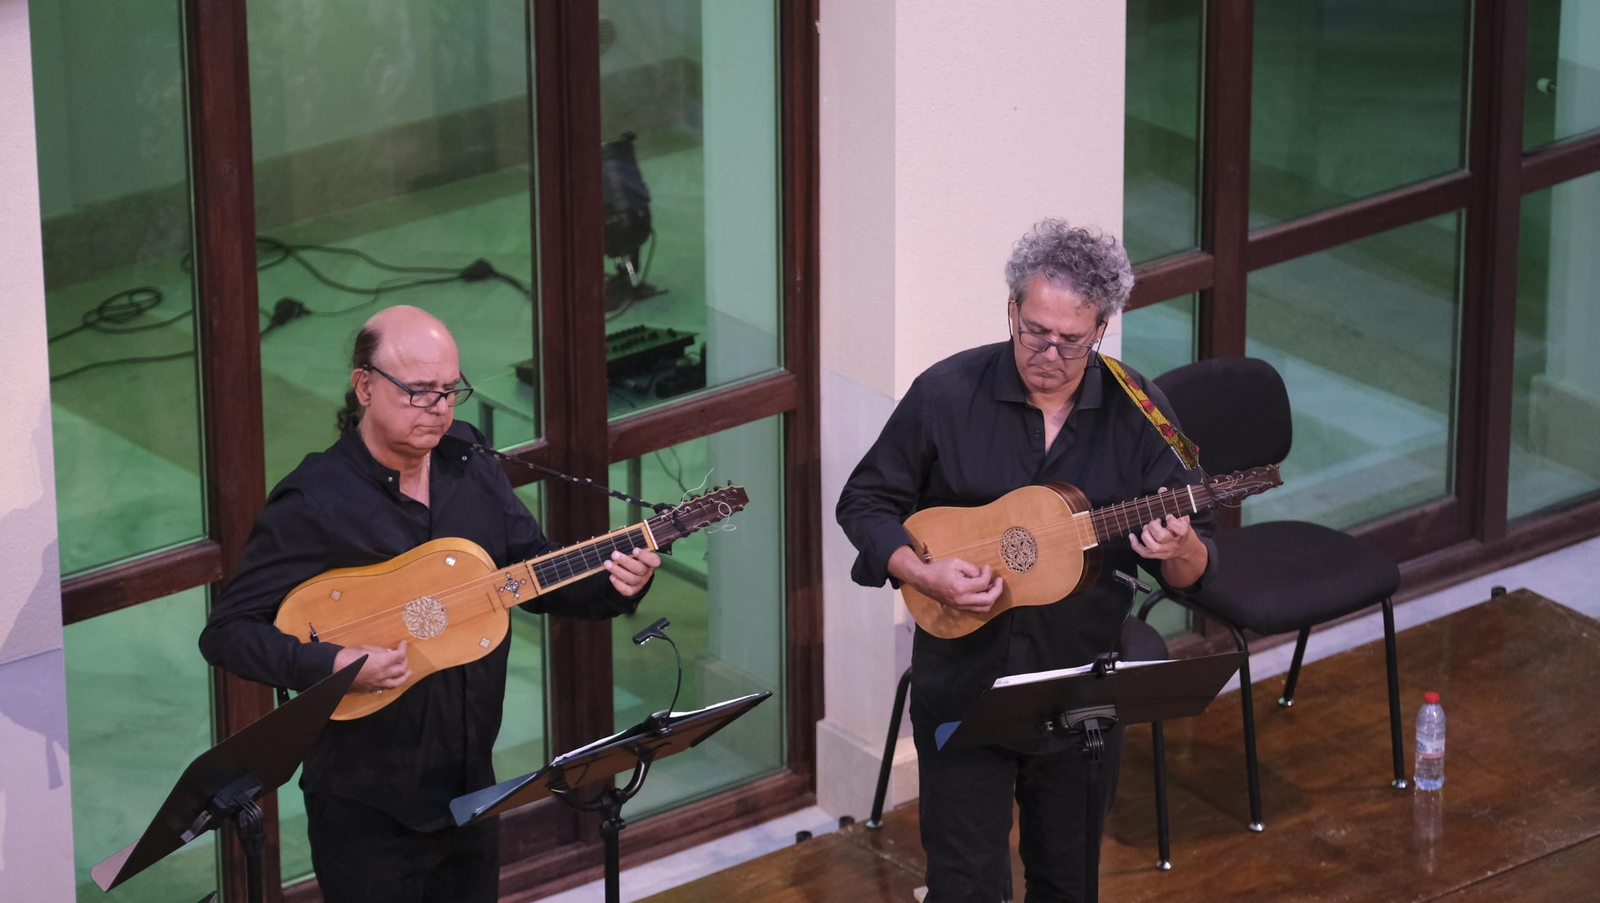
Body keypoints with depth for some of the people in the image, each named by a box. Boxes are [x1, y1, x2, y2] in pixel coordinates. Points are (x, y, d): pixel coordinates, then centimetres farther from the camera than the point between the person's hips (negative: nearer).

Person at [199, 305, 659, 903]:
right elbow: (226, 631, -16)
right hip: (366, 804, -6)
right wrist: (332, 667, -29)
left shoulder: (471, 468, 4)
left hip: (470, 785, 6)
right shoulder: (313, 504, -16)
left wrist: (614, 585, -8)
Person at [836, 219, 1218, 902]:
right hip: (962, 683, -1)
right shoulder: (947, 393, -8)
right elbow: (865, 502, 1)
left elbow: (1195, 569, -3)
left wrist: (1181, 551, -27)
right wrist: (924, 574, -17)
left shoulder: (1137, 411, -5)